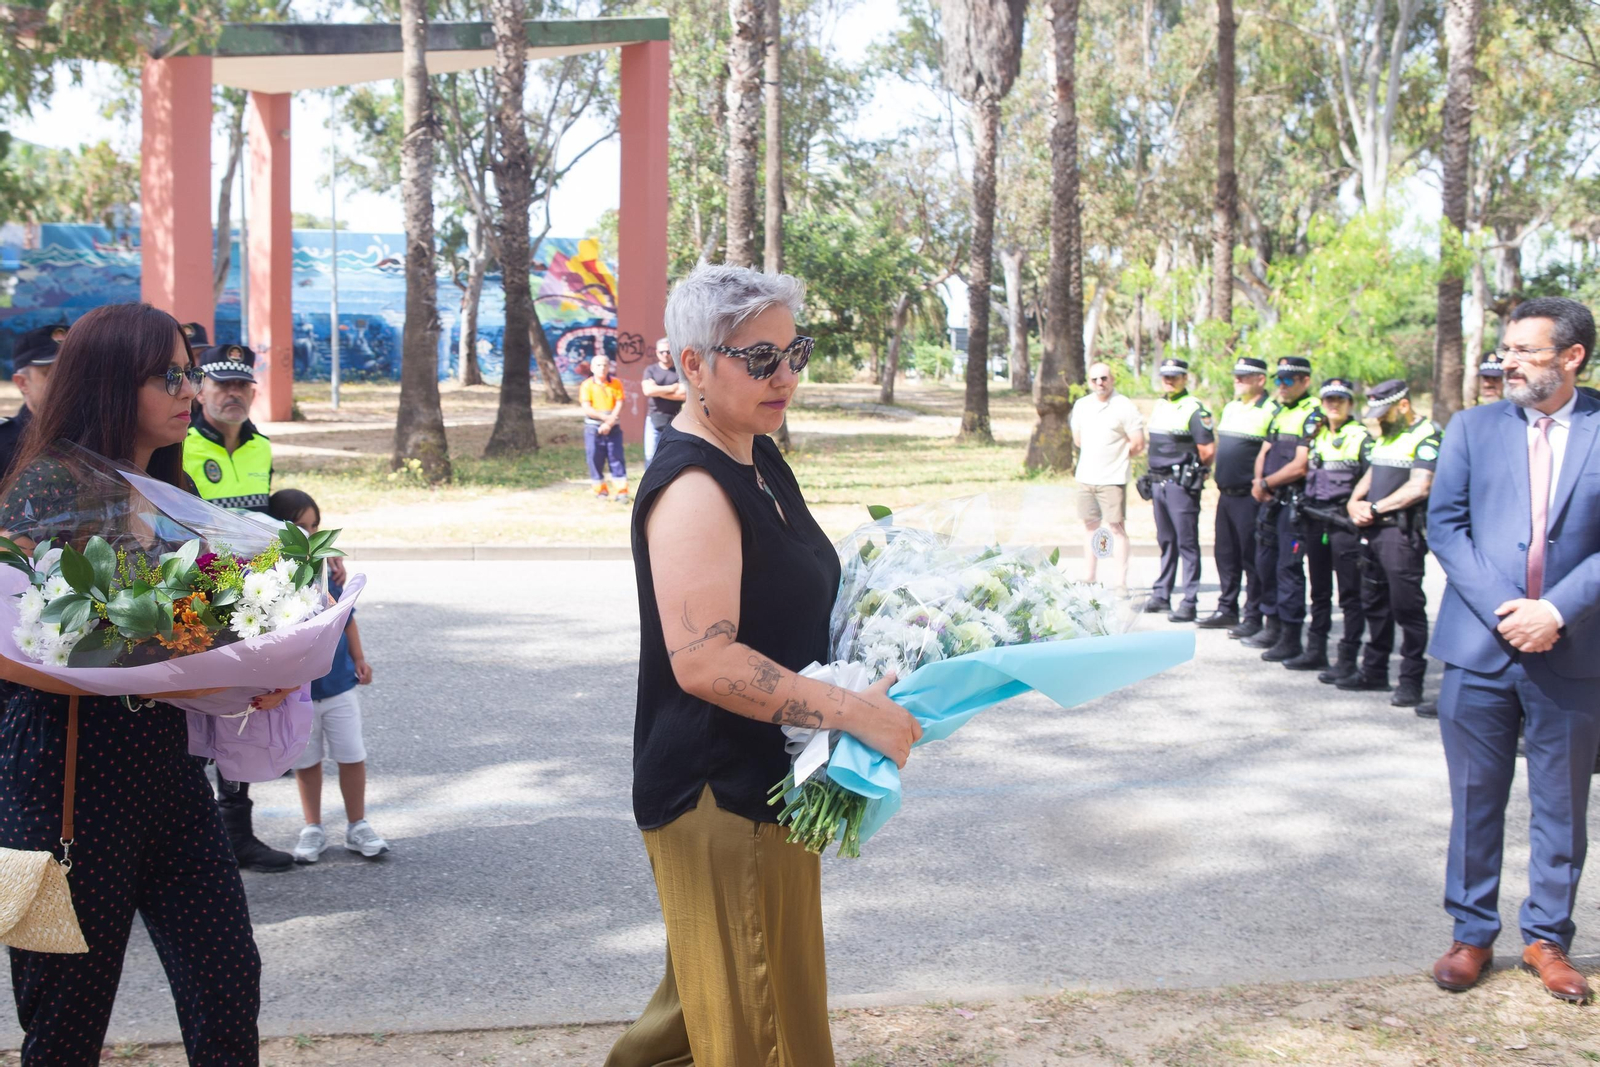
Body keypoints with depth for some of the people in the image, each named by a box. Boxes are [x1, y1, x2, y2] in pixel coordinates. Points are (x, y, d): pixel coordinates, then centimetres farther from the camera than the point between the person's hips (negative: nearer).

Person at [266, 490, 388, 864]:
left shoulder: (328, 566, -3)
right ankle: (313, 829, 29)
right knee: (306, 761, 13)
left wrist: (359, 658, 7)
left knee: (352, 756, 6)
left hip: (339, 682, 2)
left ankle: (357, 826, 22)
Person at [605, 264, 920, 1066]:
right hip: (721, 796, -10)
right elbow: (704, 661, -31)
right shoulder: (691, 489, -22)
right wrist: (855, 712, -29)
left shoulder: (762, 459, 9)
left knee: (715, 995, 24)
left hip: (766, 782, 10)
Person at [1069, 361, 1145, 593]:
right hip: (1086, 477, 6)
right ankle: (1088, 580, 18)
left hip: (1112, 479, -6)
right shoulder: (1081, 405, 10)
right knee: (1091, 527, 12)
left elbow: (1138, 444, -7)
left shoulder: (1124, 407, -7)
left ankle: (1120, 584, -6)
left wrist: (1115, 457, 2)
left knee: (1116, 528, -7)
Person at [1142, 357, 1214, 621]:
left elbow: (1208, 451, -14)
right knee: (1166, 542, 15)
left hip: (1181, 484, -8)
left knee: (1187, 543, -5)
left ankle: (1189, 603, -4)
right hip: (1158, 483, 8)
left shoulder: (1194, 409, -11)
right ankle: (1161, 595, 23)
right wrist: (1153, 479, 16)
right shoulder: (1159, 406, 14)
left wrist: (1191, 471, -1)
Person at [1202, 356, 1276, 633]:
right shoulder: (1230, 407, 15)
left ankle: (1253, 617, 4)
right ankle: (1227, 610, 25)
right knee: (1225, 554, 14)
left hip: (1250, 496, -8)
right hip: (1226, 494, 8)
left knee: (1252, 557, -2)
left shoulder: (1271, 411, -11)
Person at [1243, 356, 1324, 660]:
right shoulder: (1280, 412, 16)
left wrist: (1267, 483, -10)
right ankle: (1273, 627, 26)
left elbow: (1300, 466, -18)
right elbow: (1264, 452, 16)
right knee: (1265, 562, 14)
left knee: (1289, 567, -6)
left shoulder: (1313, 415, -11)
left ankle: (1291, 638, -1)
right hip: (1271, 499, 9)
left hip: (1294, 501, -9)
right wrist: (1259, 482, -3)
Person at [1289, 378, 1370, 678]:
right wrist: (1303, 508, 13)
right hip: (1314, 517, 6)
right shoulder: (1316, 435, 15)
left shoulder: (1361, 437, -2)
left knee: (1350, 593, -4)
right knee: (1319, 590, 14)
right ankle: (1315, 651, 21)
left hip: (1343, 521, -6)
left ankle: (1348, 659, -3)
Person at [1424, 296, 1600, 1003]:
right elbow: (1444, 523, 0)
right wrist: (1502, 610, -11)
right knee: (1475, 803, 8)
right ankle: (1472, 935, 21)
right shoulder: (1473, 427, 6)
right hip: (1480, 646, 1)